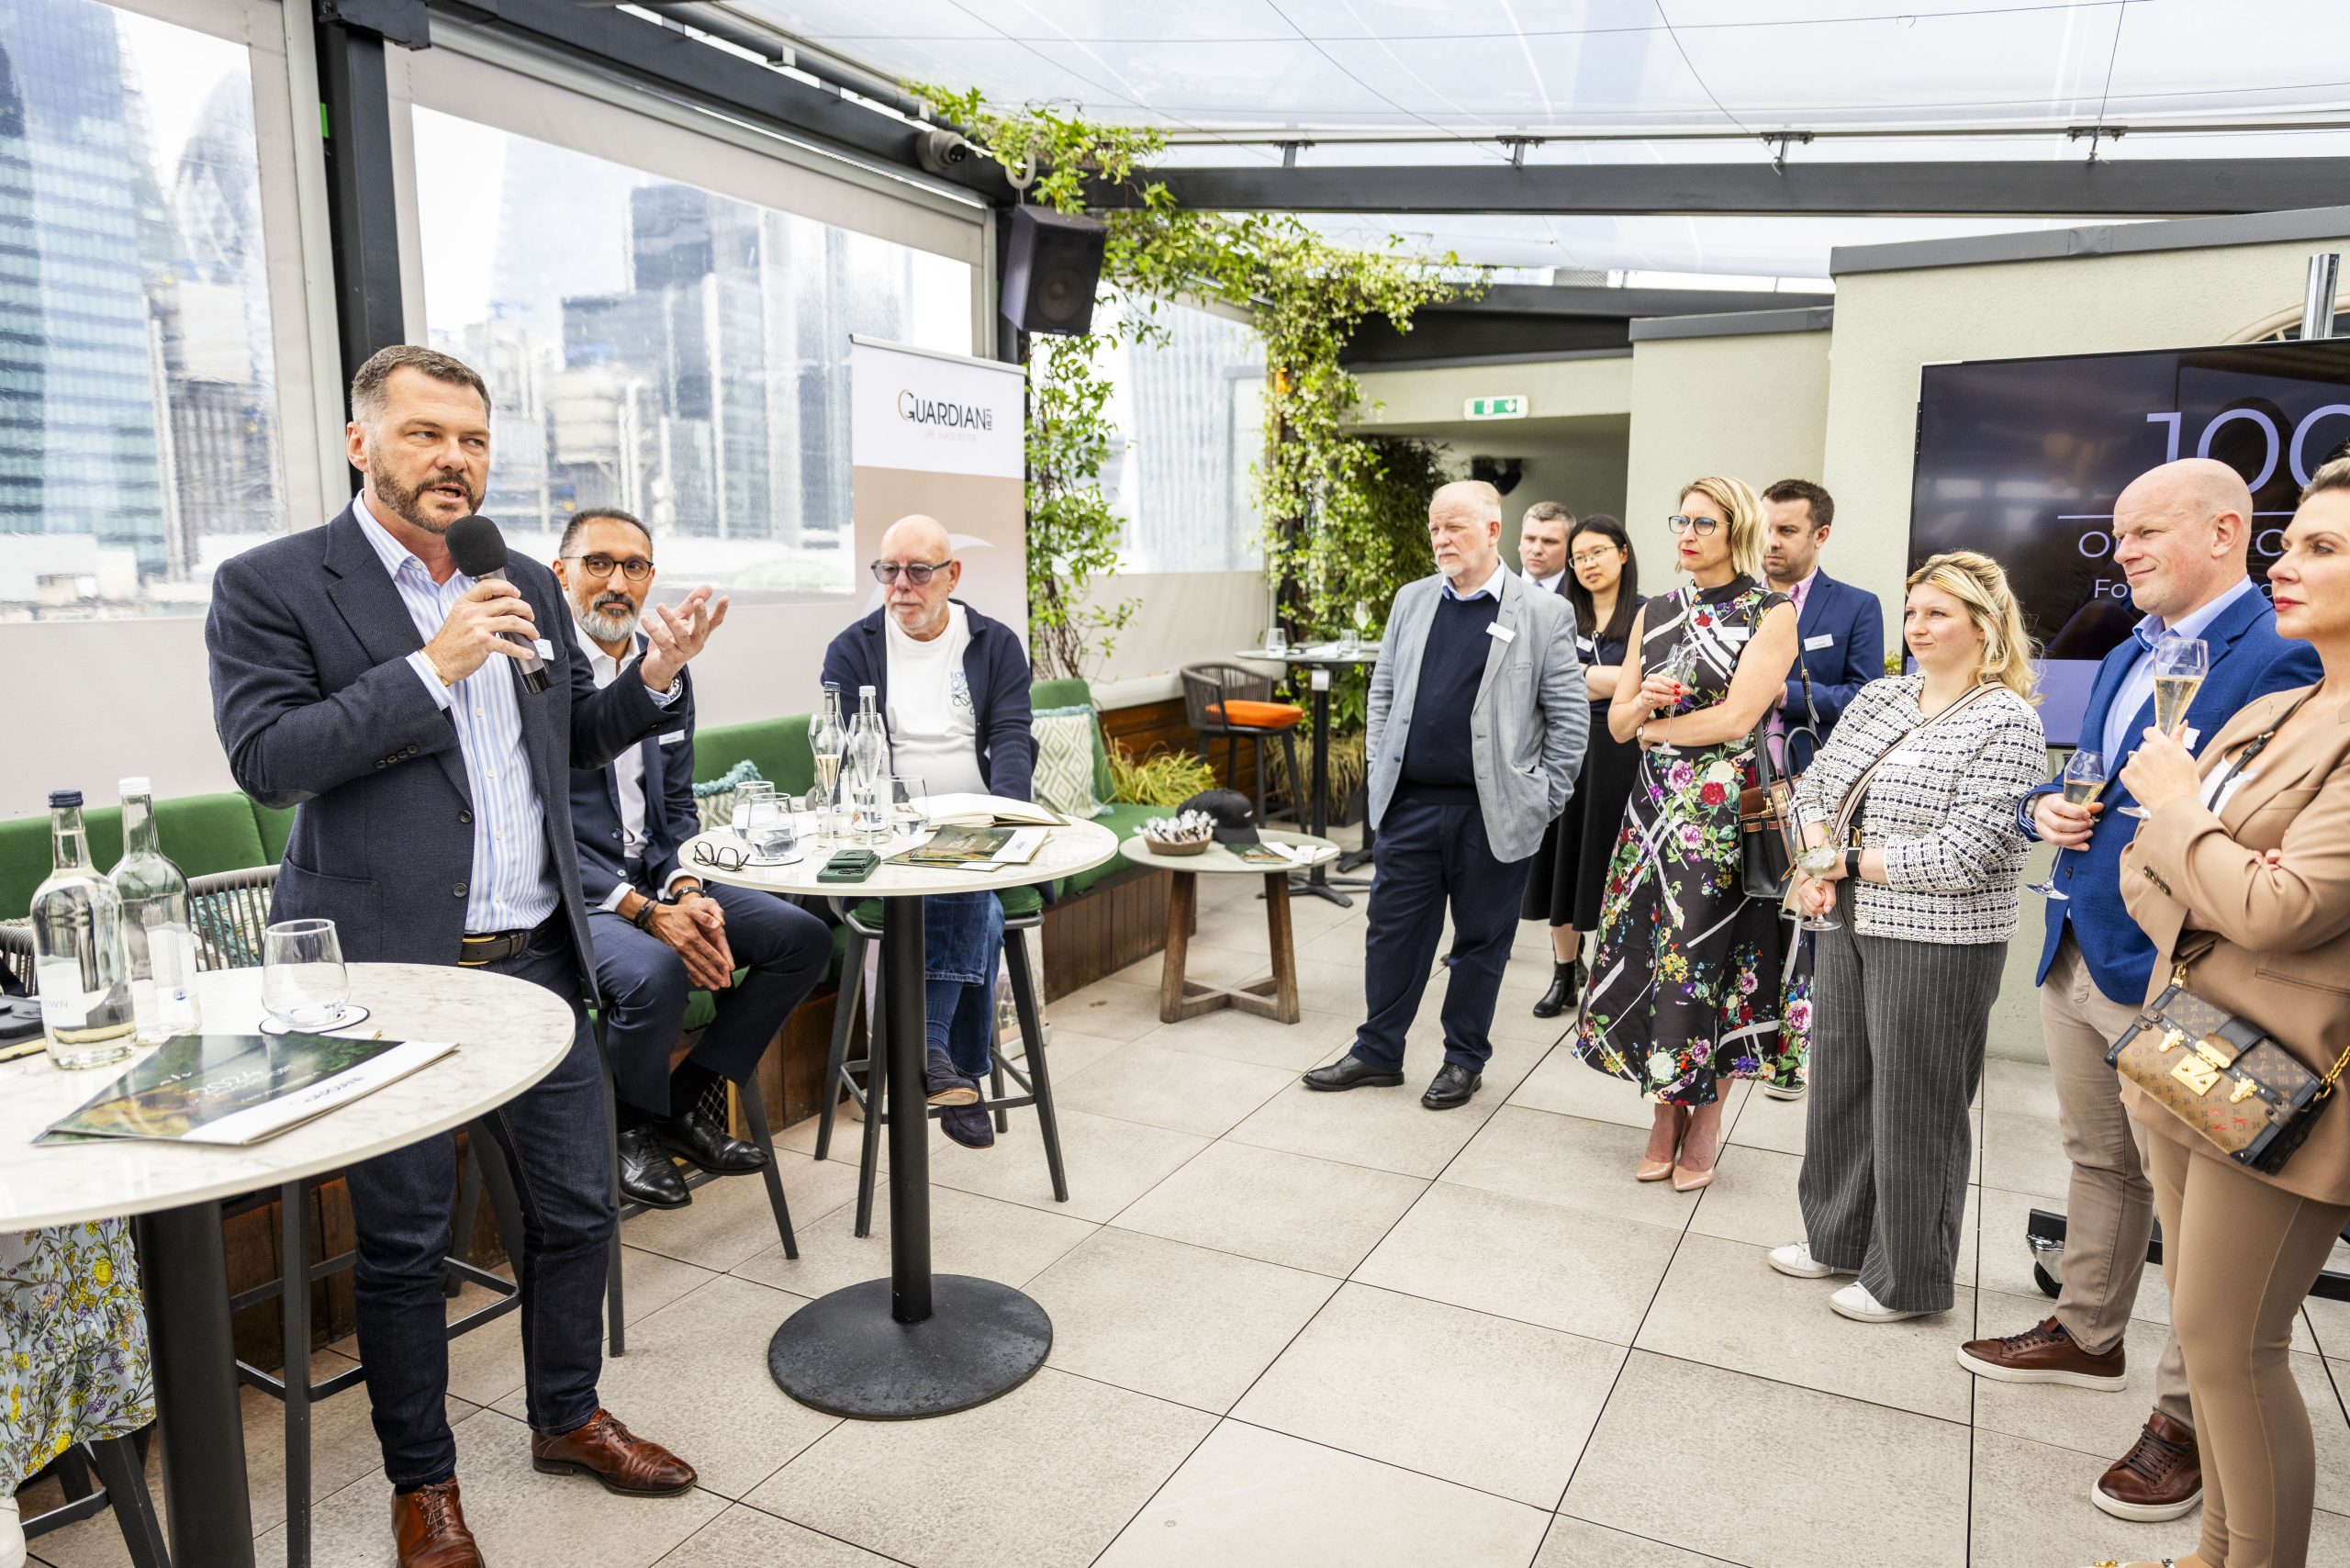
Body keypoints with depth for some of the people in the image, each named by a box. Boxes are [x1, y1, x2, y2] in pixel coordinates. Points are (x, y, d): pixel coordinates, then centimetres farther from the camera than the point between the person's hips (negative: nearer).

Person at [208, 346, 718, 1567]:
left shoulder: (526, 586, 11)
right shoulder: (272, 585, -4)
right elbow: (265, 757, -14)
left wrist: (654, 678, -2)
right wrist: (432, 667, -20)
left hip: (535, 957, 5)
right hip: (390, 965, -4)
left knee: (576, 1207, 13)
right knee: (403, 1239, 9)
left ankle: (567, 1417, 36)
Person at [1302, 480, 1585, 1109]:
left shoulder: (1545, 613, -4)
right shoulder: (1412, 600, 9)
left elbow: (1569, 716, -3)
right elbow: (1383, 690, 15)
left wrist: (1547, 800, -5)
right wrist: (1381, 770, 7)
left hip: (1493, 813, -3)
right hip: (1410, 804, 4)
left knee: (1481, 939, 10)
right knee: (1393, 930, 10)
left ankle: (1465, 1058, 27)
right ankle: (1378, 1052, 26)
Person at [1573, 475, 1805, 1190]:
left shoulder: (1772, 614, -4)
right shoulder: (1654, 613, 12)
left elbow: (1736, 718, -15)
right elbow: (1618, 722, 10)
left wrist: (1656, 727, -3)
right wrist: (1643, 699, -11)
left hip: (1727, 811, -5)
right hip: (1656, 805, 5)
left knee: (1709, 956, 0)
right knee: (1649, 953, 5)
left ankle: (1706, 1117, 17)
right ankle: (1666, 1112, 20)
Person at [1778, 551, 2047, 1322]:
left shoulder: (2006, 723, -12)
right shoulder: (1879, 697, 9)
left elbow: (1960, 856, -19)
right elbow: (1816, 787, 10)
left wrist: (1846, 861, -10)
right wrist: (1816, 873, -8)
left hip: (1937, 943, -7)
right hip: (1849, 924, 7)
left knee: (1914, 1106, 5)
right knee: (1839, 1081, 17)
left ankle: (1908, 1277, 23)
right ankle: (1838, 1236, 36)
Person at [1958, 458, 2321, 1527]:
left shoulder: (2279, 658, -15)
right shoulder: (2126, 657, 13)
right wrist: (2046, 807, 0)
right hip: (2076, 956, 8)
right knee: (2097, 1160, 22)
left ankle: (2187, 1417, 21)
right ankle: (2086, 1335, 40)